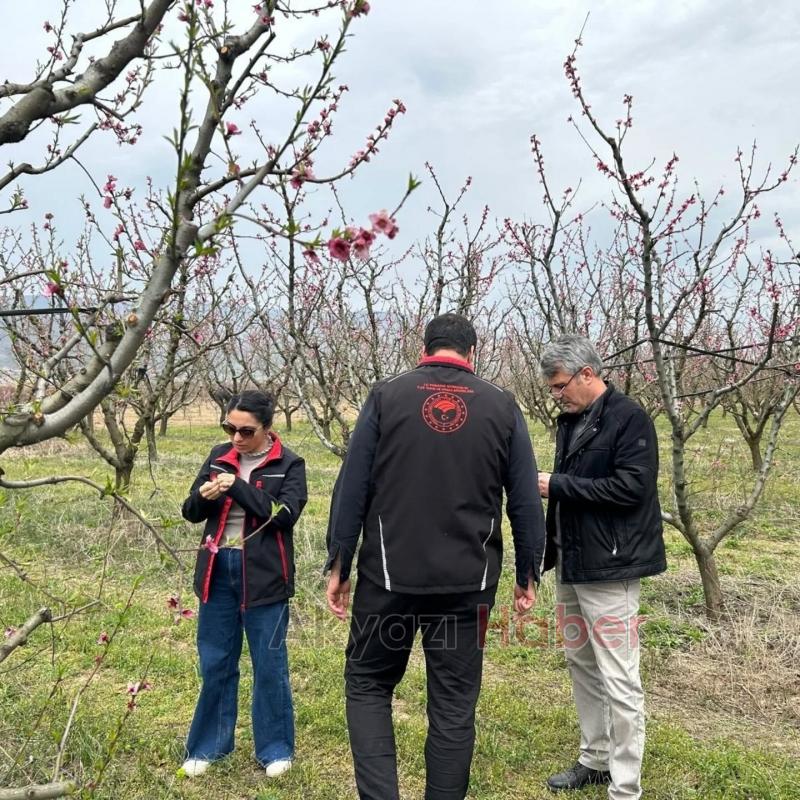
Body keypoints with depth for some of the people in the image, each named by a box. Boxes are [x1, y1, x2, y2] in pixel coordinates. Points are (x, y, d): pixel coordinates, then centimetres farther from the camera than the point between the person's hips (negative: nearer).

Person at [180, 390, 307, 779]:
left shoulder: (289, 464, -6)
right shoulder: (219, 456, 6)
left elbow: (285, 515, -17)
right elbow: (191, 512, 8)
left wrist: (239, 487, -23)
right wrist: (202, 497, -15)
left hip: (263, 575, -4)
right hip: (219, 570, 4)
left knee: (269, 666, 6)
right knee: (215, 664, 13)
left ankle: (275, 749, 23)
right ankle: (208, 745, 29)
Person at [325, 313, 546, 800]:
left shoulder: (386, 396, -1)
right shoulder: (502, 406, 2)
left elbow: (352, 489, -2)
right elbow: (526, 502, 3)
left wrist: (338, 566, 5)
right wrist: (528, 574, 12)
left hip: (390, 576, -1)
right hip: (468, 581, 1)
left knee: (367, 684, 16)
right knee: (454, 702, 12)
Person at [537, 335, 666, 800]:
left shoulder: (629, 419, -13)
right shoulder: (571, 421, 12)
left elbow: (631, 487, -21)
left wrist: (558, 485, -18)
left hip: (608, 569, -9)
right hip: (571, 564, 9)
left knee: (619, 681, -2)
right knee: (581, 666, 18)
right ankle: (595, 759, 33)